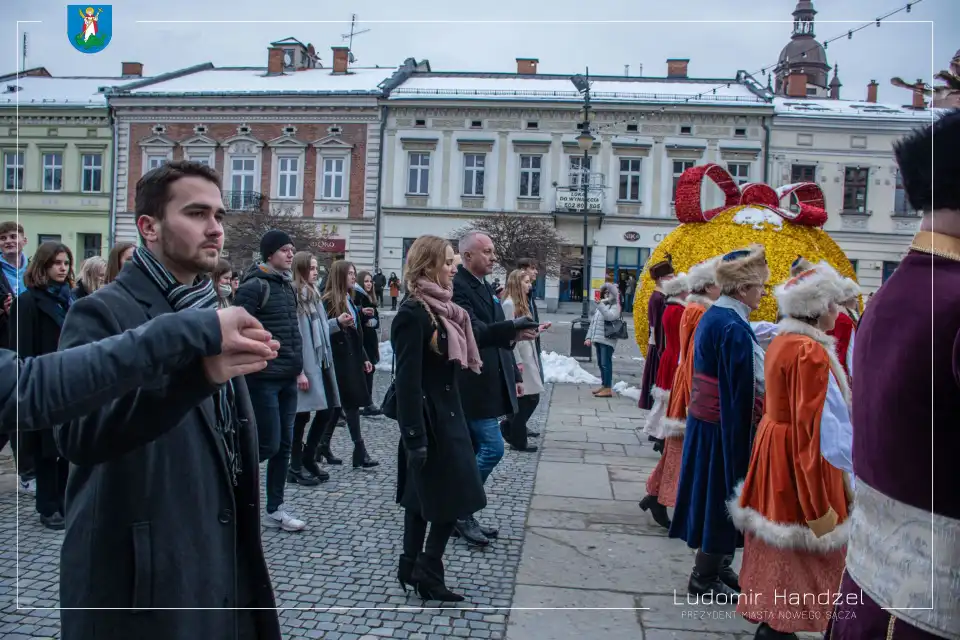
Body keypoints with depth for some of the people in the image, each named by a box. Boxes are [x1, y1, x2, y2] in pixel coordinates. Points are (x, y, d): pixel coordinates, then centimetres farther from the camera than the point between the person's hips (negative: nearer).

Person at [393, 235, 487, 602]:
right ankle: (428, 573, 10)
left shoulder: (441, 308, 9)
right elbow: (408, 379, -20)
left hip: (444, 415, 9)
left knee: (423, 495, 16)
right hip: (429, 420, -9)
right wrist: (415, 436, -22)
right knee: (452, 498, -3)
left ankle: (412, 566, 28)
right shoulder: (412, 313, -18)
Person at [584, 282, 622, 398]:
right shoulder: (600, 306, 20)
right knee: (600, 364, 13)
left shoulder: (615, 306, -4)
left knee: (606, 364, -9)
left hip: (607, 340, -8)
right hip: (598, 339, 8)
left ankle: (608, 389, -7)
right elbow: (592, 322, 20)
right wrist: (589, 337, 14)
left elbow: (610, 316, -25)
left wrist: (601, 305, -23)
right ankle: (603, 385, 23)